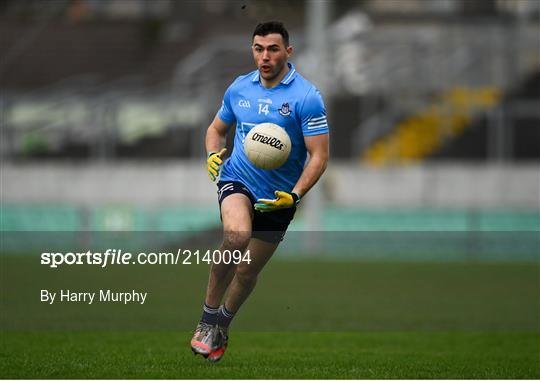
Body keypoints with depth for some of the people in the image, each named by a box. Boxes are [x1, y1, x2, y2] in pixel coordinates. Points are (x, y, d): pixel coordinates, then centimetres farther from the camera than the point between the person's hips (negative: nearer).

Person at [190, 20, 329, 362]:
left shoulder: (307, 97, -11)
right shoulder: (239, 88, 2)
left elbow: (319, 156, -12)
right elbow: (217, 128, 19)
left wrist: (295, 196, -25)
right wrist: (213, 155, -4)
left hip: (277, 197, 0)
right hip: (237, 180, 0)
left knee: (248, 271, 12)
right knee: (237, 235, -32)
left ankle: (222, 327, 40)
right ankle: (209, 317, -19)